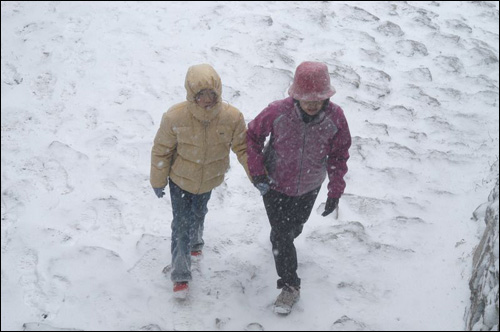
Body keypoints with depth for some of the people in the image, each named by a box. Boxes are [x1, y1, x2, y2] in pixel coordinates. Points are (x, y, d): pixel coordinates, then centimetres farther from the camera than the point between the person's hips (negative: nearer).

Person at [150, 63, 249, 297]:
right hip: (180, 179, -2)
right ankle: (180, 274, 16)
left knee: (198, 214, 27)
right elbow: (162, 150, -14)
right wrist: (158, 181, -4)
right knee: (181, 224, 0)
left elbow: (242, 148, -10)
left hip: (209, 180, 3)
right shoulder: (175, 117, -30)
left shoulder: (232, 117, -26)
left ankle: (195, 241, 60)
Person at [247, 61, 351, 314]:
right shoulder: (278, 112, -29)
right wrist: (256, 170, -19)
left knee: (295, 227, 26)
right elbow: (253, 135, -11)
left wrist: (335, 190, -9)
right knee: (282, 235, 3)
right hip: (275, 184, -2)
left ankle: (280, 242, 61)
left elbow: (339, 155, -8)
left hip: (309, 187, 2)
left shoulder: (335, 118, -24)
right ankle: (289, 285, 23)